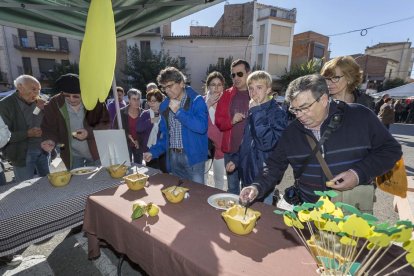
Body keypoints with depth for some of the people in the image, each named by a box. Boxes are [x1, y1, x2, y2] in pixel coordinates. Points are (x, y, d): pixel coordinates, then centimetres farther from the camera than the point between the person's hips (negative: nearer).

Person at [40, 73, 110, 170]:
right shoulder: (54, 104, -11)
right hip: (72, 155, 0)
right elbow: (49, 128, -3)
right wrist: (50, 140, -24)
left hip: (95, 152, 0)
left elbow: (105, 124, -10)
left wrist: (89, 133, -26)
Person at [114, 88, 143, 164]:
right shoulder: (121, 112, -8)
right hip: (125, 144, -2)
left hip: (139, 145, 2)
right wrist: (126, 135, -10)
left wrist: (138, 140, -8)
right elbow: (115, 128, -2)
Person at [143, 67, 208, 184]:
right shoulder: (165, 105, 10)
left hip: (193, 155, -5)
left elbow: (201, 127, -22)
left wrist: (178, 111, -18)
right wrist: (154, 151, 6)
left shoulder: (196, 101, -7)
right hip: (173, 156, 5)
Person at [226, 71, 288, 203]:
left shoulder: (277, 112, -15)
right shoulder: (252, 110, 5)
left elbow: (267, 143, -27)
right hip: (246, 174, 7)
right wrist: (236, 159, 9)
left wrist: (257, 112, -24)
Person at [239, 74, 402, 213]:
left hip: (354, 210, -2)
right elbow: (275, 166, 1)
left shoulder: (360, 117, -10)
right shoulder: (292, 131, -2)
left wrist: (359, 173, -17)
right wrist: (257, 187, -16)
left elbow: (391, 149, -2)